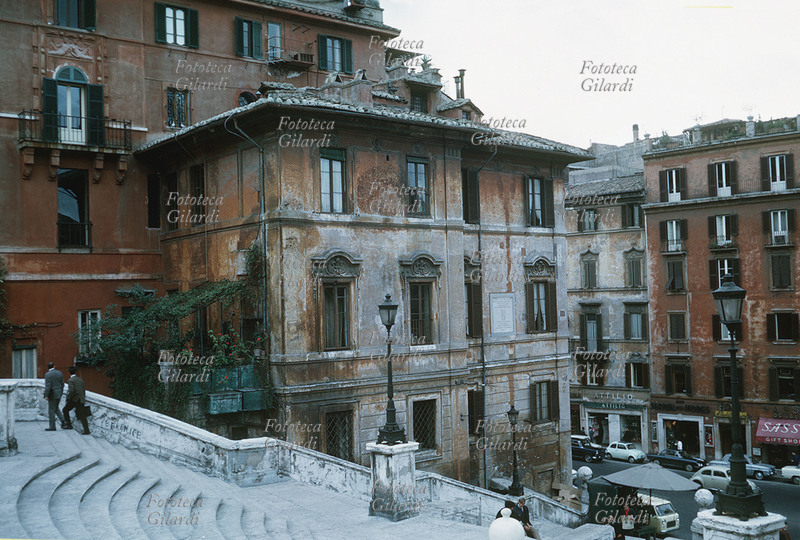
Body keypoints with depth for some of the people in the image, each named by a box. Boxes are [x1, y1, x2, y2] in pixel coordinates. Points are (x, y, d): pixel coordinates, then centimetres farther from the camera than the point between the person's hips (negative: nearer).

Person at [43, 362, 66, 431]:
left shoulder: (47, 374, -13)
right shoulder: (59, 373, 5)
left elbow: (48, 386, -18)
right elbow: (62, 384, 9)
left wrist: (46, 396, -14)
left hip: (52, 394, -7)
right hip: (59, 394, 7)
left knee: (51, 410, 1)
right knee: (56, 408, 22)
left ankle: (52, 427, 6)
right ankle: (63, 421, 11)